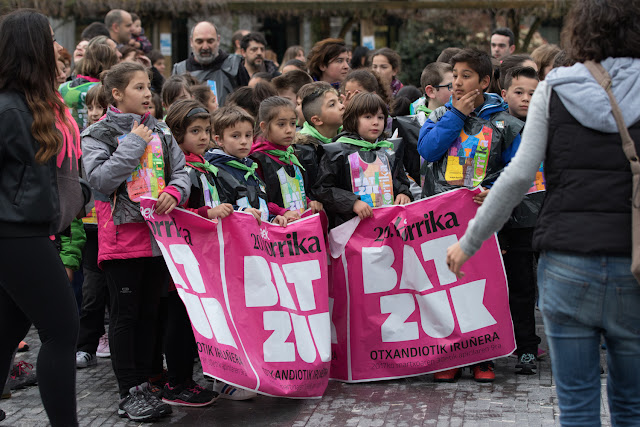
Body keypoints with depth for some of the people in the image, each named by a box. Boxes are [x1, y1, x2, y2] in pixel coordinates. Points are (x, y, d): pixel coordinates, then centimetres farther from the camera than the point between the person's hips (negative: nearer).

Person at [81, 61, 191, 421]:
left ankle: (144, 385, 19)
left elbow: (181, 170, 10)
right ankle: (130, 392, 7)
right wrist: (134, 145, -15)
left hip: (159, 233, 5)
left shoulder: (160, 131, 11)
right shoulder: (98, 134, -4)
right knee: (125, 313, 1)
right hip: (123, 234, -5)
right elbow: (100, 179, -17)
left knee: (149, 311, 10)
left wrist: (173, 192, -11)